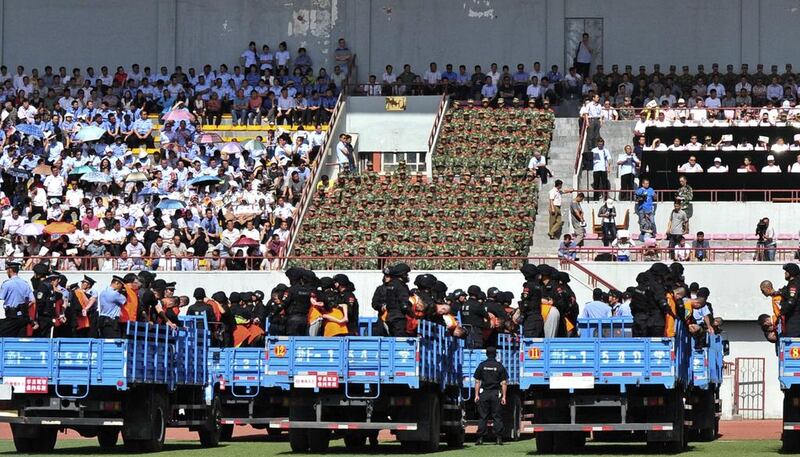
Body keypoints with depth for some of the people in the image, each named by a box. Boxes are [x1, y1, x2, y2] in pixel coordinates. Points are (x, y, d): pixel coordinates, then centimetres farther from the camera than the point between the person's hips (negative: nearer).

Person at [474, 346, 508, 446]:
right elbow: (504, 383, -1)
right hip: (496, 393, -1)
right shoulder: (500, 366, 1)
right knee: (497, 417, 2)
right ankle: (499, 438, -2)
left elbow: (477, 382, 3)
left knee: (483, 416, 3)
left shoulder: (482, 366, 4)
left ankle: (480, 438, -2)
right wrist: (503, 396, 2)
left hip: (484, 393, 1)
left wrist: (476, 395, 6)